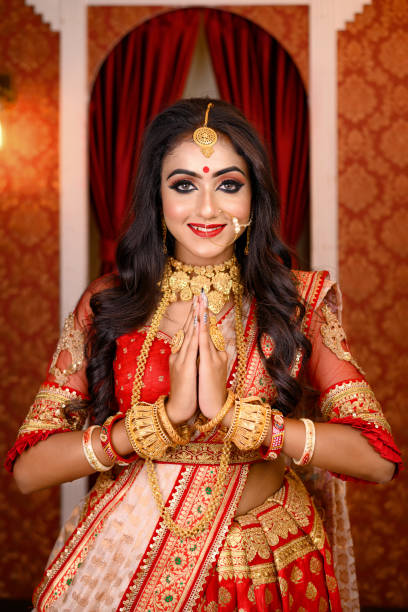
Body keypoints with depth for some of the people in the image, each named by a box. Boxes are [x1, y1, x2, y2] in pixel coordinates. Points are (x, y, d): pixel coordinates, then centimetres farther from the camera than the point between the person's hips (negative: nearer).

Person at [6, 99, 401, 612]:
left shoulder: (298, 299, -6)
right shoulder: (106, 303, -5)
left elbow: (377, 458, -15)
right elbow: (28, 468, -11)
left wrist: (232, 412, -23)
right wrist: (166, 415, -22)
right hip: (122, 566, 0)